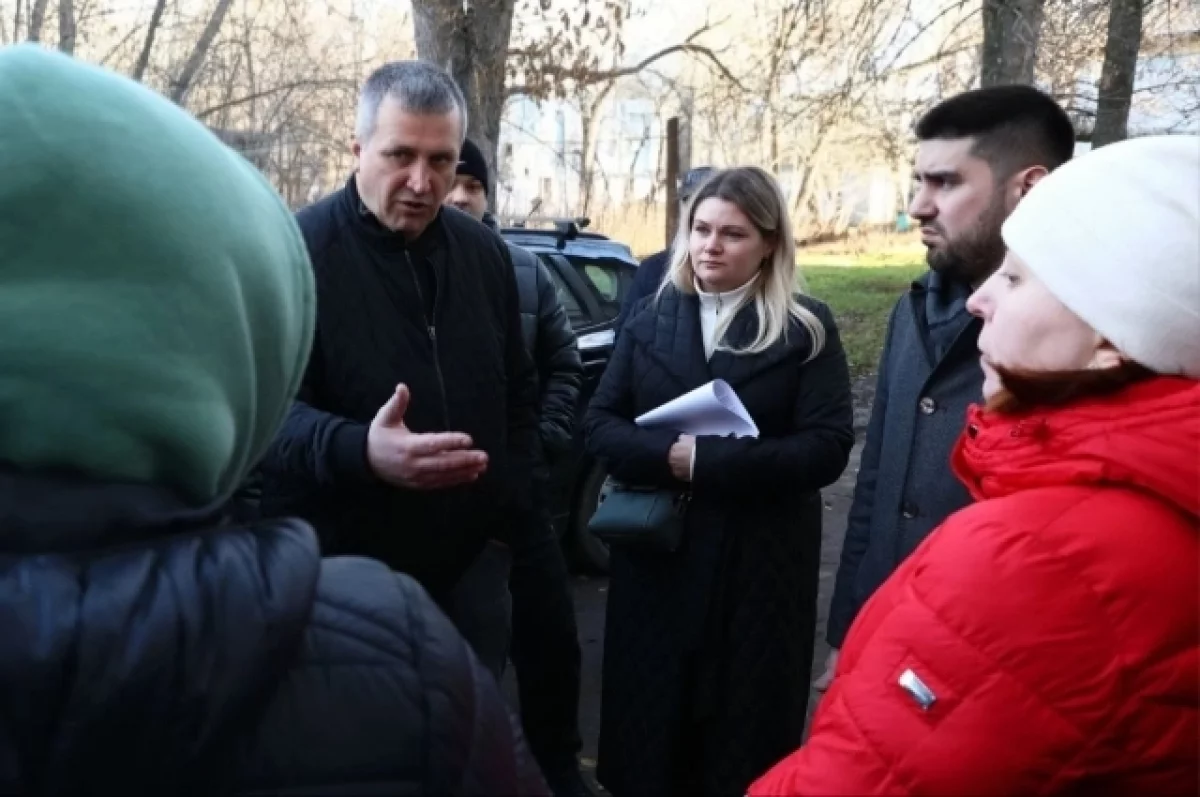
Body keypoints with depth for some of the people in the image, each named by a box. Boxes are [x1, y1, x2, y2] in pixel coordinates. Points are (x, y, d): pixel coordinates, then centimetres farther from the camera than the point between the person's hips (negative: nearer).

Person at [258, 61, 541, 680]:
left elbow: (519, 393, 16)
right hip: (339, 571, -4)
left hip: (469, 562, 5)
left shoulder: (485, 252, 6)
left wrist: (511, 513, 8)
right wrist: (360, 451, -39)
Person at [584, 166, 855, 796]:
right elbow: (600, 424, 1)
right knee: (650, 727, 12)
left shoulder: (806, 330, -3)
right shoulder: (650, 318, 7)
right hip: (655, 559, 3)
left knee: (744, 741, 10)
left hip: (759, 566, -2)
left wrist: (705, 462, -20)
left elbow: (826, 448, -13)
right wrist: (667, 457, -19)